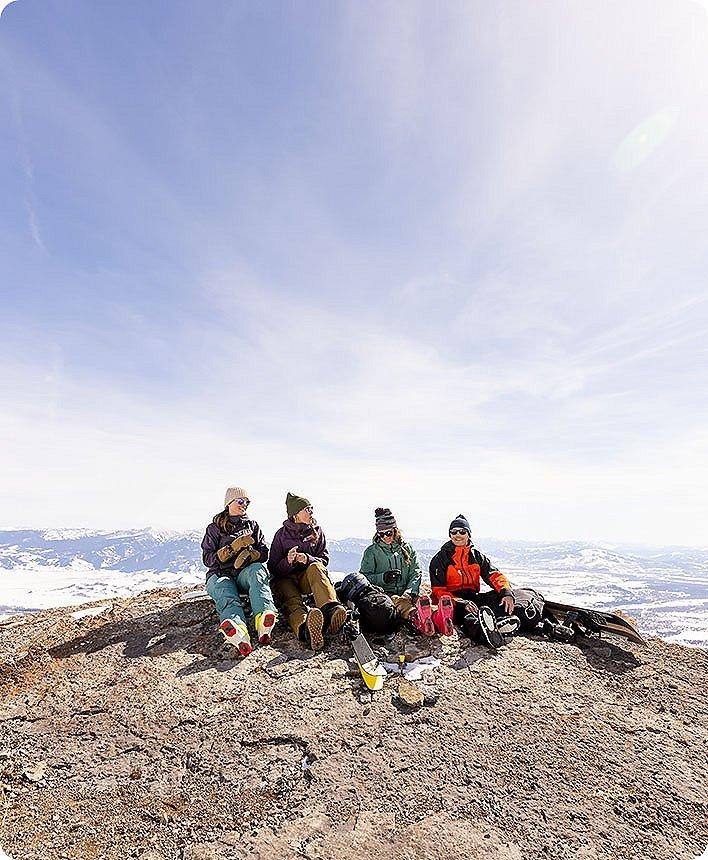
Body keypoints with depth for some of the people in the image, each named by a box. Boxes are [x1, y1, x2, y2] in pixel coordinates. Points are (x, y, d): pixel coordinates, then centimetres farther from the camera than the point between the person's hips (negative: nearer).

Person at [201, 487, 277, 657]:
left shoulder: (252, 525, 21)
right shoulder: (214, 528, 14)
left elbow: (264, 552, 12)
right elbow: (208, 559, 3)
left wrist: (249, 553, -11)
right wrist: (233, 547, -11)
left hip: (245, 573, 2)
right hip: (220, 574, -1)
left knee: (257, 569, -35)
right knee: (227, 596, -37)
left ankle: (263, 623, -59)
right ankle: (238, 633, -71)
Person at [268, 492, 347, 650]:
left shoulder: (317, 531, 8)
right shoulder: (281, 534, 1)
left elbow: (324, 559, 4)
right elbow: (273, 568, 0)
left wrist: (308, 559, -17)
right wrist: (288, 561, -23)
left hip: (309, 577, 2)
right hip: (285, 579, -2)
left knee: (315, 567, -32)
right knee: (292, 600, -35)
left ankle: (331, 609, -58)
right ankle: (306, 629, -71)